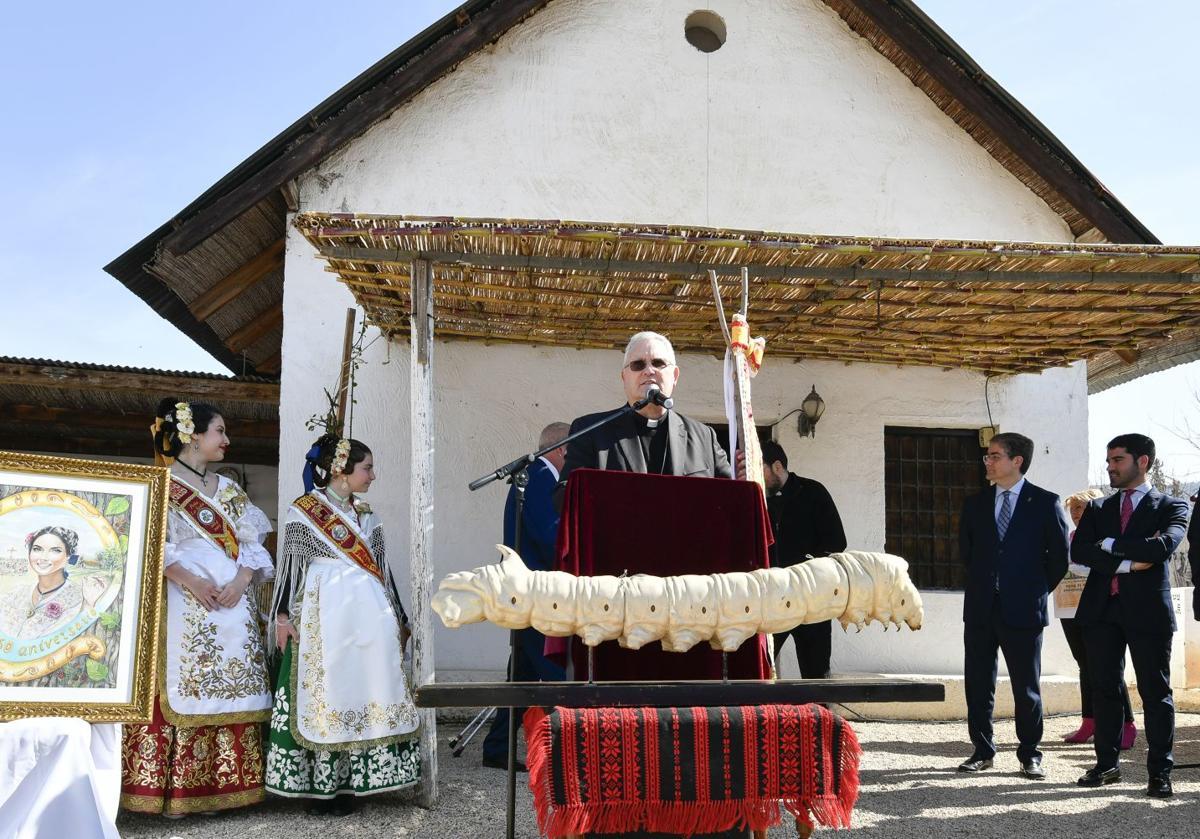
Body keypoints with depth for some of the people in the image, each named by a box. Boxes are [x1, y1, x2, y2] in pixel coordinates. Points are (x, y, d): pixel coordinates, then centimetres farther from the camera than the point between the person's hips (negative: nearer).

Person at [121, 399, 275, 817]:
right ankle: (172, 787, -4)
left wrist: (242, 580, -6)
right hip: (183, 604, -5)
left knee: (230, 688, 3)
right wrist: (188, 580, -19)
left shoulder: (229, 489, 19)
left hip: (232, 601, 6)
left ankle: (221, 784, 7)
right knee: (181, 688, -8)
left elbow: (252, 542, 13)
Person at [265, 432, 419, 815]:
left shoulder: (366, 514, 17)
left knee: (364, 694, 2)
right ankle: (320, 785, 3)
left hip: (369, 614, 5)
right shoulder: (303, 510, 1)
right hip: (324, 615, -5)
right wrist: (284, 614, -9)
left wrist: (397, 617, 20)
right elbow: (291, 564, -2)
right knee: (324, 695, -4)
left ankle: (347, 784, 8)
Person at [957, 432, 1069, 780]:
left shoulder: (1045, 503, -1)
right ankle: (982, 751, 18)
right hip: (980, 608, 4)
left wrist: (1037, 590, 5)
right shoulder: (975, 504, 9)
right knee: (978, 684, 7)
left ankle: (1029, 755, 16)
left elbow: (1059, 555, 3)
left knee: (1027, 686, 5)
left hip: (1022, 609, -3)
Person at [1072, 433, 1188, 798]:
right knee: (1104, 689, 8)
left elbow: (1163, 545, -16)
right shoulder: (1097, 508, 15)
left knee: (1155, 692, 0)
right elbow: (1078, 551, -1)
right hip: (1102, 608, 4)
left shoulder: (1170, 506, 5)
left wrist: (1110, 544, -8)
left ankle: (1160, 772, 7)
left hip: (1147, 609, -4)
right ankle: (1107, 764, 17)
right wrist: (1125, 564, -12)